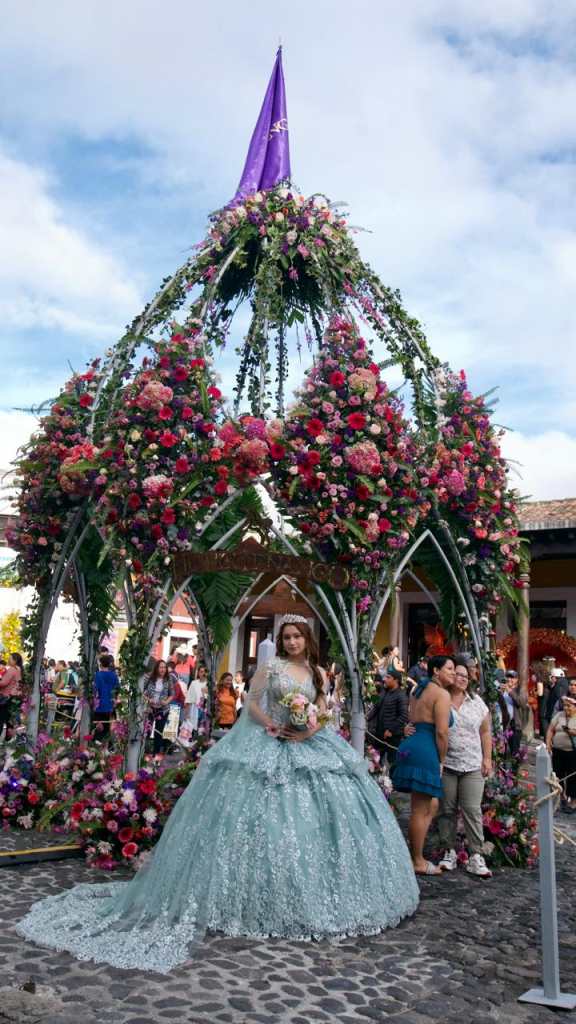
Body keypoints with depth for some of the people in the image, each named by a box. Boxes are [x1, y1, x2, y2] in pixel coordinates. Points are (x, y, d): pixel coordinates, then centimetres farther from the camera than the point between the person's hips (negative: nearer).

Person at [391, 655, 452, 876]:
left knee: (431, 805, 19)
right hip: (425, 752, -10)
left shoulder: (420, 690, 19)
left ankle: (416, 855, 22)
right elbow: (441, 731, -15)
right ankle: (418, 862, 9)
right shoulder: (441, 694, -9)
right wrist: (441, 760, -3)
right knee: (420, 810, 0)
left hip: (411, 747, 10)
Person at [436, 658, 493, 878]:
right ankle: (449, 852, 16)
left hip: (472, 767, 2)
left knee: (472, 810, -3)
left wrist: (487, 758, 8)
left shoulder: (477, 702, 9)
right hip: (445, 765, -2)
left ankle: (476, 856, 2)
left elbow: (485, 732, 13)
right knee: (447, 810, 5)